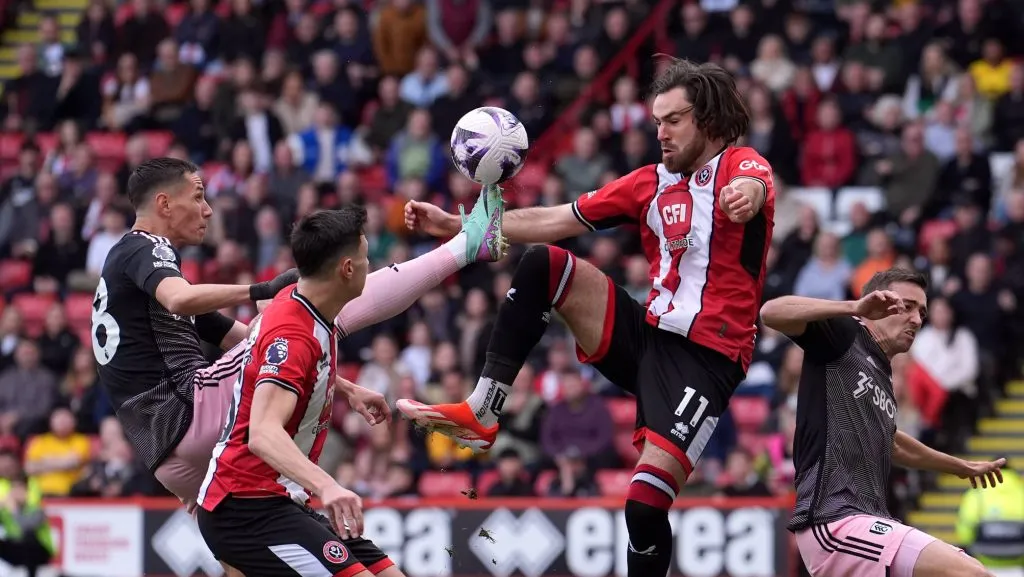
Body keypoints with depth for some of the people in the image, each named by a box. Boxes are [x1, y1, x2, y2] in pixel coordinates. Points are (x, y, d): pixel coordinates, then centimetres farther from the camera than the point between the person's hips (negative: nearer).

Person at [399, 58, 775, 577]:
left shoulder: (740, 165, -5)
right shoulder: (650, 182, 15)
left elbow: (752, 188, -31)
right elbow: (555, 222, 15)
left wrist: (744, 196, -57)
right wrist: (455, 224, 9)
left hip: (706, 358, -6)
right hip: (648, 335, 6)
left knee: (646, 505, -20)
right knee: (543, 265, -6)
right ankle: (481, 414, -5)